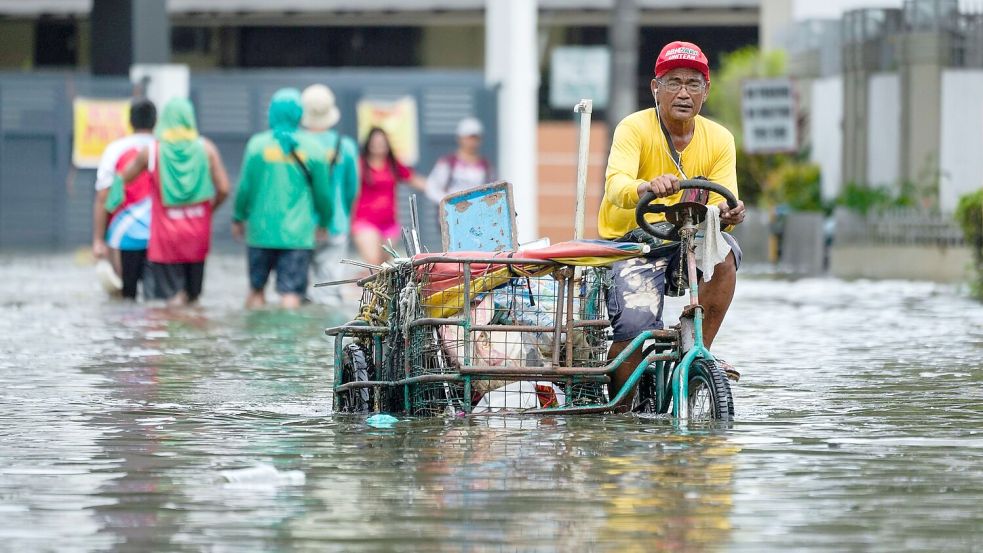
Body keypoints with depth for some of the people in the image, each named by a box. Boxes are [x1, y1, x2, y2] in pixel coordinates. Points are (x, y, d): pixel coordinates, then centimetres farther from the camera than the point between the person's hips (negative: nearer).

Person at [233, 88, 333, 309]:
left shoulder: (257, 144, -3)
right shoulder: (312, 149, -1)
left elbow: (245, 187, -1)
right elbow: (322, 192, 5)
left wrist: (238, 218, 13)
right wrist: (324, 222, 21)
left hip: (261, 231, 1)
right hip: (298, 234, -1)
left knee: (256, 289, 14)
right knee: (291, 294, -3)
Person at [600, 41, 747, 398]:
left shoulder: (719, 140, 1)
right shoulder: (634, 128, -10)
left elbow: (721, 204, -8)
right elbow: (616, 186, -28)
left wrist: (727, 213, -34)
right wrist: (648, 187, -51)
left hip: (688, 244, 3)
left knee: (723, 252, -30)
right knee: (635, 329, -26)